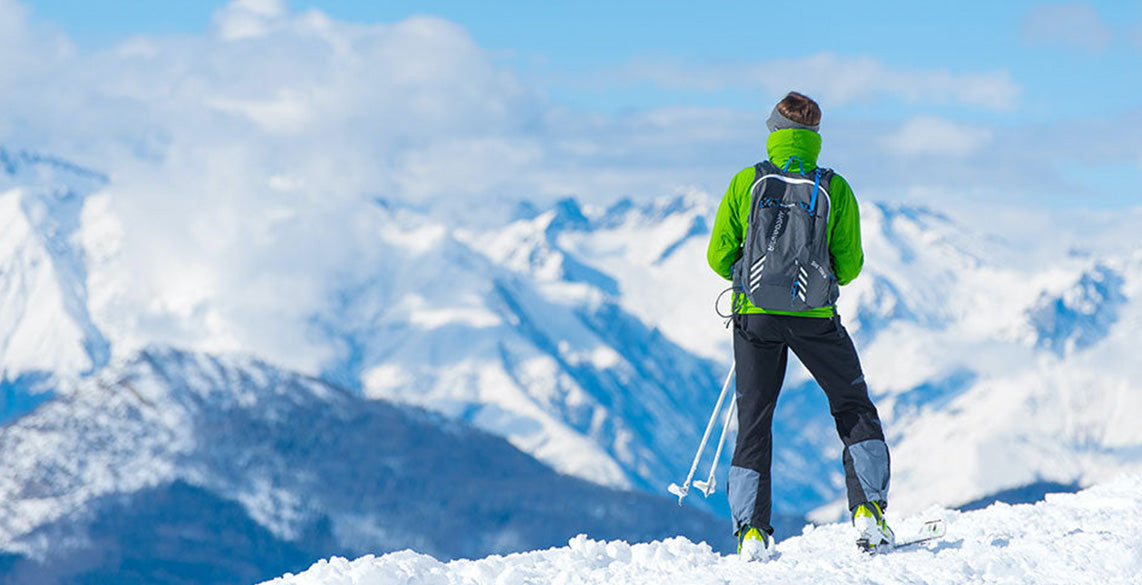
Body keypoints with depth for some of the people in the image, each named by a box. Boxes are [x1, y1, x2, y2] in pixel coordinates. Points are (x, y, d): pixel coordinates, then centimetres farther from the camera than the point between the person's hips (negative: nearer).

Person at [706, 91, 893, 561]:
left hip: (755, 315, 1)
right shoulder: (835, 189, -2)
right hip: (815, 316, -1)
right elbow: (849, 266, 1)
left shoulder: (745, 183, -2)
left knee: (754, 422, 11)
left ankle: (752, 530, 3)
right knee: (855, 411, 15)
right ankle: (868, 511, 3)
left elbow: (719, 257, 0)